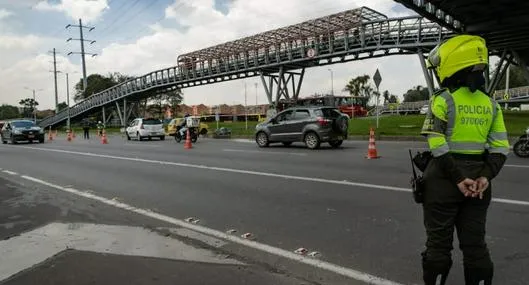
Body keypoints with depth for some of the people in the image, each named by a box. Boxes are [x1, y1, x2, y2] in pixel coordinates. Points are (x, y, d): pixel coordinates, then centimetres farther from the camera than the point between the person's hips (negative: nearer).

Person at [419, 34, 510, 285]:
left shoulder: (442, 100, -10)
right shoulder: (490, 103, 7)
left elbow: (438, 146, -18)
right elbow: (500, 147, 2)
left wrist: (457, 178, -15)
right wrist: (486, 176, -5)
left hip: (445, 178, -5)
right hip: (477, 180, 5)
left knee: (439, 242, 7)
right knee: (475, 242, 15)